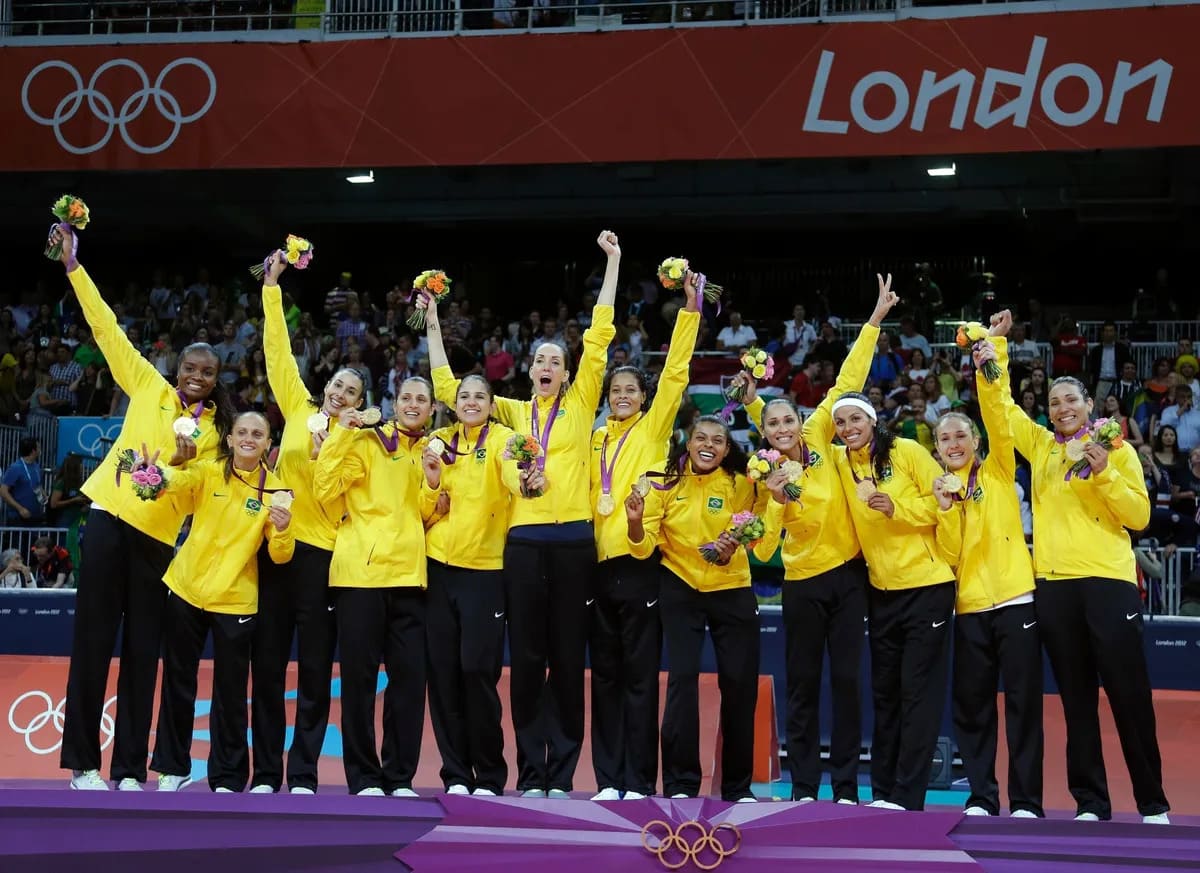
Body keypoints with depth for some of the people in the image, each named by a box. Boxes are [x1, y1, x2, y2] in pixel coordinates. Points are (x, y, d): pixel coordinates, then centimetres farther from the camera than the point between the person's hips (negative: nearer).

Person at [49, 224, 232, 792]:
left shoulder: (215, 429, 9)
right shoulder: (149, 386, 7)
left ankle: (129, 768, 7)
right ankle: (82, 761, 5)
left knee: (142, 650, 2)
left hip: (157, 536, 1)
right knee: (93, 640, -2)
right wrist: (72, 264, 0)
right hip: (110, 517, -1)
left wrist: (180, 463, -23)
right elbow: (106, 328, 4)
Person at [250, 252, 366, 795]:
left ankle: (303, 773, 7)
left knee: (315, 667, 1)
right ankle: (265, 772, 10)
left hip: (322, 551, -2)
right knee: (267, 661, 3)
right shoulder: (299, 409, 9)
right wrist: (272, 287, 5)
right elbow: (278, 352, 7)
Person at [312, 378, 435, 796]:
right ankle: (363, 776, 9)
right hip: (360, 571, -4)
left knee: (410, 676, 2)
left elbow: (429, 516, 13)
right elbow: (324, 490, -9)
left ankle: (400, 776, 11)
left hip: (409, 574, 4)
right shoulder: (367, 442, 1)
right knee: (359, 675, 0)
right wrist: (340, 435, -14)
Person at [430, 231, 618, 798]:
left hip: (572, 539, -1)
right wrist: (434, 324, 10)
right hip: (524, 541, 2)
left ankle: (561, 772, 9)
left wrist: (613, 263, 0)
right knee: (526, 656, 3)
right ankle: (531, 772, 10)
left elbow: (598, 336, 3)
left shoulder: (580, 403, 8)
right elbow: (449, 387, 13)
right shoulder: (513, 411, 13)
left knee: (568, 656, 3)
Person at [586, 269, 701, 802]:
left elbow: (675, 372, -5)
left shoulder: (654, 427, 4)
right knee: (605, 674, 7)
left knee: (639, 674, -1)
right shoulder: (597, 438, 15)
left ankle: (638, 783, 3)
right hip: (600, 562, 4)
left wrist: (690, 308, -11)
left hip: (640, 562, -4)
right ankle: (608, 780, 13)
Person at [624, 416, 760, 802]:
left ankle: (738, 787, 18)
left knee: (740, 683, 3)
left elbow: (743, 535, -1)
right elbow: (644, 547, -9)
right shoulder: (667, 483, -7)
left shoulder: (740, 484, -6)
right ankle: (680, 783, 1)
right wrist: (635, 522, -30)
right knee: (683, 678, -10)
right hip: (680, 588, -1)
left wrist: (728, 549, -24)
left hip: (732, 591, 1)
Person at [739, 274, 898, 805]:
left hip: (848, 573, 1)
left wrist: (876, 319, -8)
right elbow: (763, 549, -11)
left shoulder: (819, 438, -3)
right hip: (803, 582, -1)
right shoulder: (767, 477, -5)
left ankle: (846, 787, 8)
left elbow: (847, 382, -5)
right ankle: (803, 786, 12)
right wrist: (776, 501, -26)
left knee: (846, 679, 2)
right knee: (803, 683, 5)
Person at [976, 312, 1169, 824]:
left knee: (1128, 694, -1)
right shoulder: (1041, 447, 12)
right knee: (1077, 698, 7)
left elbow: (1139, 516, -2)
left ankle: (1152, 804, 8)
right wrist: (993, 351, 2)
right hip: (1054, 584, 3)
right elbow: (1000, 403, 12)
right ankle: (1090, 802, 13)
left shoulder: (1117, 451, 4)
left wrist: (1103, 473, -14)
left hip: (1108, 581, -3)